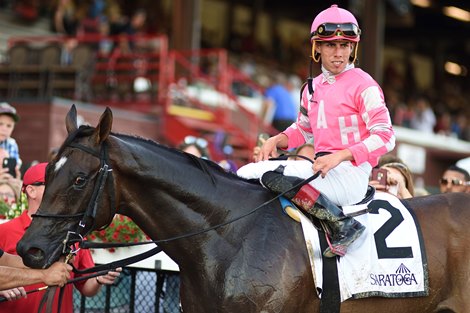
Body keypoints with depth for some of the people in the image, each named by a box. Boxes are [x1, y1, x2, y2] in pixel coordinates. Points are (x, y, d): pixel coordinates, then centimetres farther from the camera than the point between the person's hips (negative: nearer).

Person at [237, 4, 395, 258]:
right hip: (322, 168, 8)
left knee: (269, 173, -29)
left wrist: (339, 156, -23)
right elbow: (303, 130, 29)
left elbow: (385, 137, -13)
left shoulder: (363, 85, -7)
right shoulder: (313, 88, 15)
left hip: (351, 173, -8)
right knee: (246, 174, 3)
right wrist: (277, 140, 7)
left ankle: (342, 223, -27)